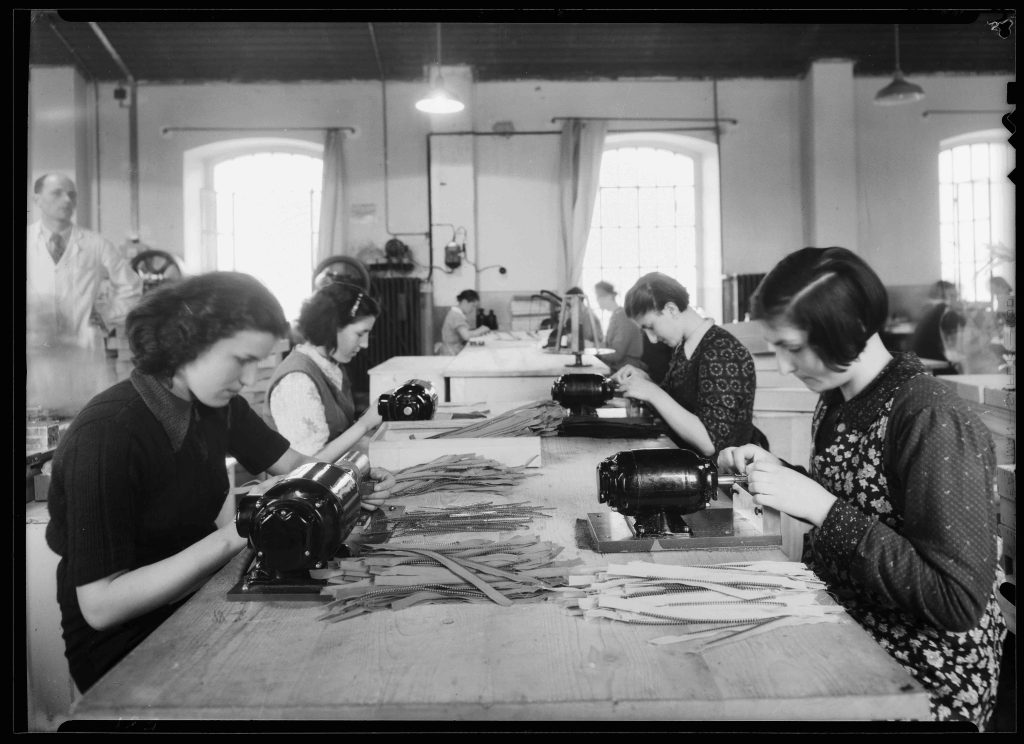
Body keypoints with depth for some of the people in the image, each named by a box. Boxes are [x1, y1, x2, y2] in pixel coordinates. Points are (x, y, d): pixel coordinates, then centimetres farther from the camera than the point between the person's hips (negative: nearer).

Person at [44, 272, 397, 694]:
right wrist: (234, 537, -31)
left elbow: (295, 466, 11)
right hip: (126, 648, -7)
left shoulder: (217, 404, -1)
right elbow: (99, 605, -26)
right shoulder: (108, 434, -25)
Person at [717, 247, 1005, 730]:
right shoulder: (837, 400, 2)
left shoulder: (934, 421, -22)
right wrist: (770, 472, -3)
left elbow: (960, 601, -24)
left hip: (924, 680, -6)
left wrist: (819, 505, -27)